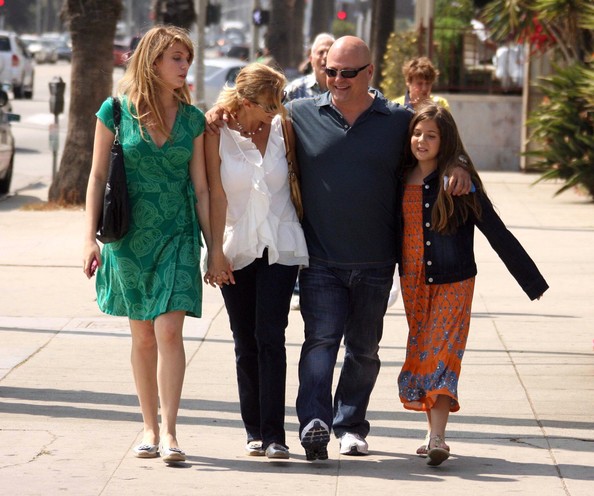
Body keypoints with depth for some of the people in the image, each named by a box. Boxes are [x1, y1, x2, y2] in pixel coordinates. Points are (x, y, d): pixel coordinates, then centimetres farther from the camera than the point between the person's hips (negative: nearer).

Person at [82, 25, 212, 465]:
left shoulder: (192, 119, 4)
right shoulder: (116, 111, -1)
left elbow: (201, 188, 6)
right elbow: (98, 176, 3)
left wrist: (214, 248, 5)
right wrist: (90, 237, -3)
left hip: (177, 236, 0)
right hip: (129, 237, 0)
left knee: (169, 331, -12)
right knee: (143, 336, 7)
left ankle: (169, 432, -11)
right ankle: (150, 427, 18)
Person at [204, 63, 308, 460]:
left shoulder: (281, 128, 0)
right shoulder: (218, 135, -4)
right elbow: (216, 195, -5)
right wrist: (216, 252, -7)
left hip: (280, 248, 0)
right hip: (237, 249, 0)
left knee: (270, 337, -10)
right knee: (246, 342, 5)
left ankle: (273, 434, -12)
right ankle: (254, 431, 13)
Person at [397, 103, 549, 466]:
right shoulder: (401, 180, 3)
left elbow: (497, 233, -6)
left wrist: (533, 281, -5)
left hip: (453, 284, -4)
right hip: (413, 283, 4)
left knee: (440, 353, -13)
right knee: (422, 352, 6)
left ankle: (438, 437, -21)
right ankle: (433, 433, 14)